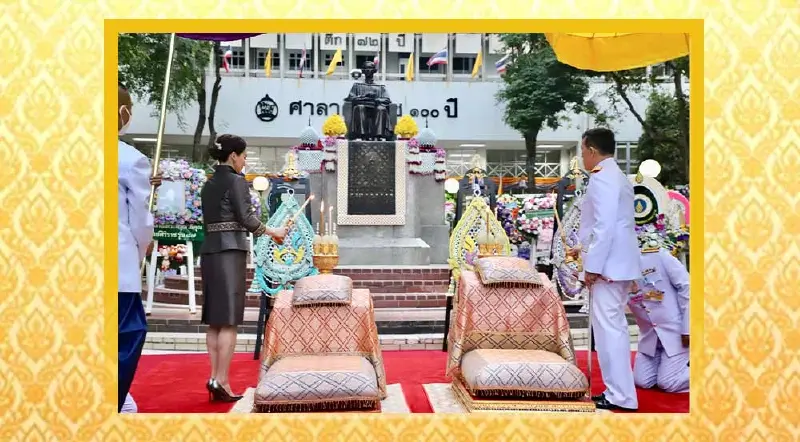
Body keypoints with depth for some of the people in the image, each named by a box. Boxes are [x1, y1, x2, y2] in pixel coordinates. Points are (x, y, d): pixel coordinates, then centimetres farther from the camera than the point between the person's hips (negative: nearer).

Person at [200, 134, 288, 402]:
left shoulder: (208, 184, 17)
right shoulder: (236, 181, -7)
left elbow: (209, 221, 17)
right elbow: (245, 218, -13)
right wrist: (272, 232, 0)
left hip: (209, 251, 8)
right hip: (230, 252, -8)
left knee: (214, 320, 8)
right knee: (228, 321, -6)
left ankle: (214, 377, 10)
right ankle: (221, 381, -7)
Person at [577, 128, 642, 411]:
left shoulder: (601, 178, -13)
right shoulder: (616, 176, 18)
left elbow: (604, 226, -21)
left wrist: (592, 265, -19)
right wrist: (587, 249, 26)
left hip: (608, 264, -11)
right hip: (618, 262, 11)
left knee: (608, 328, -7)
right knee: (613, 327, 15)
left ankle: (621, 397, -3)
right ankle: (618, 391, 22)